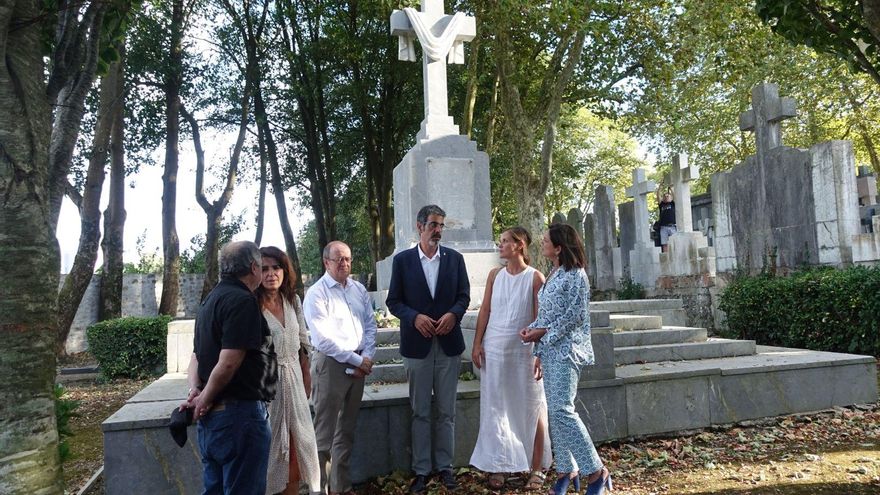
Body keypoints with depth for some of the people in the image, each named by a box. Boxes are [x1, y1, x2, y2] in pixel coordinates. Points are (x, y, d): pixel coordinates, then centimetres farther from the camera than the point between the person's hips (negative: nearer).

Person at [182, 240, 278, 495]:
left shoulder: (211, 299, 15)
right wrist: (205, 399, -9)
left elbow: (196, 356, 16)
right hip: (239, 413, -9)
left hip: (211, 417, 10)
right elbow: (228, 362, -23)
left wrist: (195, 390, 2)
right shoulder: (243, 300, -16)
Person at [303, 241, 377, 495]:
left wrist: (367, 357, -5)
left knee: (346, 431, 16)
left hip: (358, 365, 6)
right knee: (324, 434, 0)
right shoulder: (316, 294, -10)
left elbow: (370, 325, 10)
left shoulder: (359, 289, 8)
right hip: (330, 365, -6)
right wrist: (357, 360, -13)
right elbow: (323, 339, -15)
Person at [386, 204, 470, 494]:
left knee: (446, 411, 10)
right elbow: (393, 301, 0)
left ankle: (445, 466, 23)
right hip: (417, 344, -1)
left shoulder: (454, 258, 5)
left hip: (449, 343, 2)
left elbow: (464, 295, 6)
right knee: (420, 412, 8)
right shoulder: (402, 260, 0)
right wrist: (415, 317, -17)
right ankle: (421, 470, 19)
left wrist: (453, 314, -14)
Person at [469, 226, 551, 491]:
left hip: (524, 350, -3)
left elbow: (540, 318, -7)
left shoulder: (535, 277, -5)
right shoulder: (495, 275, 6)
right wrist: (477, 344, 1)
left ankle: (536, 469, 18)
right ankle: (498, 467, 21)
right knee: (495, 408, 8)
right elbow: (485, 310, 7)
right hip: (494, 349, 4)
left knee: (529, 409, 6)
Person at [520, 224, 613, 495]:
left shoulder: (575, 274, -11)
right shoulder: (551, 275, 15)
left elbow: (574, 315, -16)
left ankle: (596, 471, -2)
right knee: (555, 411, 10)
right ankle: (566, 469, 20)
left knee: (562, 410, -14)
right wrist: (531, 329, 2)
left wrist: (543, 332, -15)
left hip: (566, 349, -9)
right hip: (549, 350, 9)